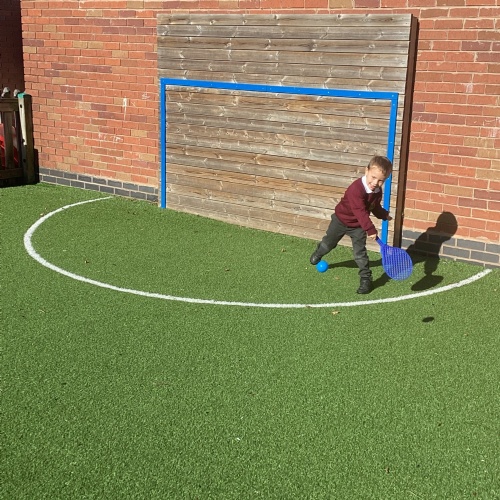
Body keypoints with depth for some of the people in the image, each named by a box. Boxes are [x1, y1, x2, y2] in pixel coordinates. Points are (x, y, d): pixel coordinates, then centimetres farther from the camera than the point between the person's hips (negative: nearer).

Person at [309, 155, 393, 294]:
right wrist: (370, 229, -46)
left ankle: (366, 278, 5)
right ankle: (318, 254, 54)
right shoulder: (356, 189, -39)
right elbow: (360, 212, -43)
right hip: (341, 220, -3)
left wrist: (384, 215, -3)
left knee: (360, 253, -6)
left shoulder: (377, 192, -14)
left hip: (358, 226, 3)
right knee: (328, 243, 22)